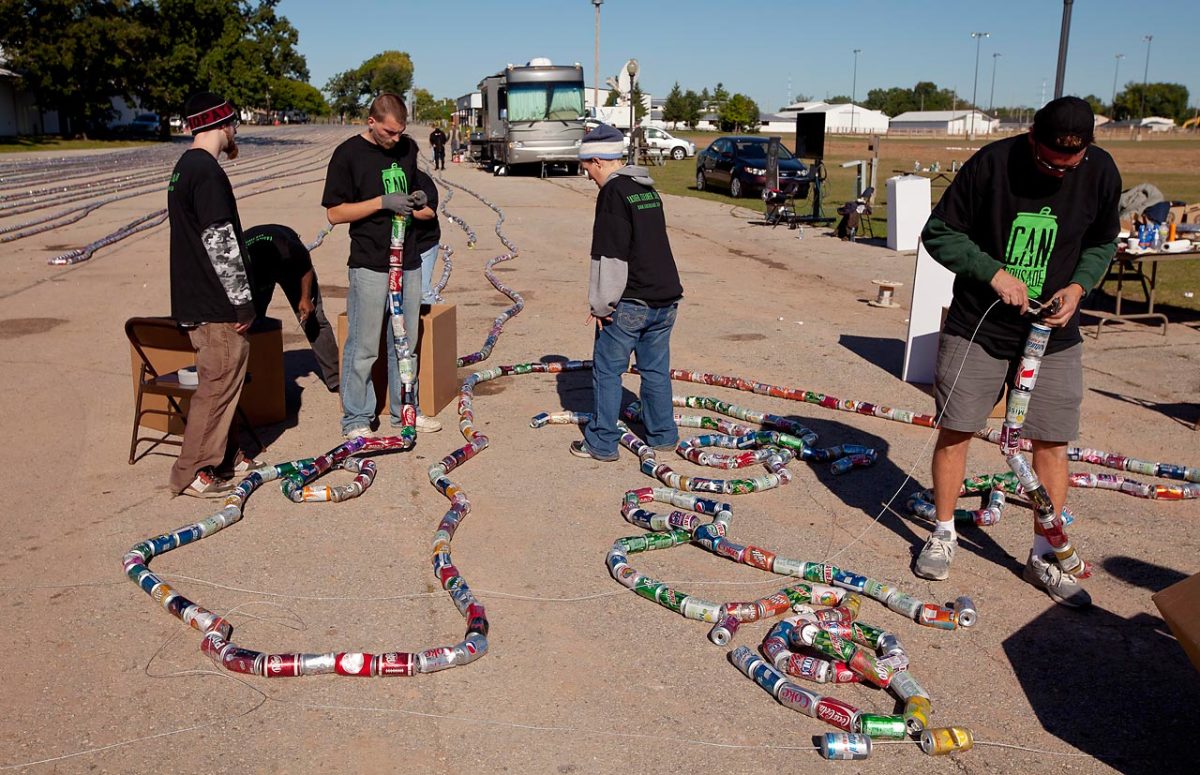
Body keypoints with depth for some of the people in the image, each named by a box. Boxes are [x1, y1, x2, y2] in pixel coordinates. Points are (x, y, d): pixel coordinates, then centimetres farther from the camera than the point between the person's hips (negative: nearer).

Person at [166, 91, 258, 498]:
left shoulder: (185, 167, 14)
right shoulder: (208, 172, -18)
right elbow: (220, 242, -21)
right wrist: (242, 300, -17)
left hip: (196, 297, 10)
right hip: (214, 302, -10)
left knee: (223, 378, 19)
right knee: (219, 383, -2)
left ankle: (225, 457, 29)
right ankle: (191, 473, 6)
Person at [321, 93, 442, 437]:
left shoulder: (408, 148, 9)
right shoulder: (348, 154, -8)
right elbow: (335, 213, -9)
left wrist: (416, 205, -1)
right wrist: (382, 202, -19)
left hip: (409, 261, 6)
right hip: (370, 264, -6)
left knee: (405, 342, 14)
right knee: (364, 347, 0)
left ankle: (403, 410, 27)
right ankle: (356, 419, 12)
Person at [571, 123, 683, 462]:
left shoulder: (613, 193, -12)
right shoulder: (648, 190, 15)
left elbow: (609, 256, -18)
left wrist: (602, 304, -11)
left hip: (629, 303, -8)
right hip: (665, 297, 8)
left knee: (607, 371, 4)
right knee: (656, 370, 17)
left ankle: (601, 443, 11)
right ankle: (663, 435, 25)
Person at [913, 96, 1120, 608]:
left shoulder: (1101, 173, -5)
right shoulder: (993, 162, -15)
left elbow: (1102, 244, 10)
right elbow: (938, 233, -9)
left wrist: (1079, 285, -9)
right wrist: (994, 272, -20)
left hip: (1053, 334, 2)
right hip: (977, 328, -2)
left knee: (1052, 441, 3)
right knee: (955, 429, 3)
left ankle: (1044, 557, 17)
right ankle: (944, 534, 22)